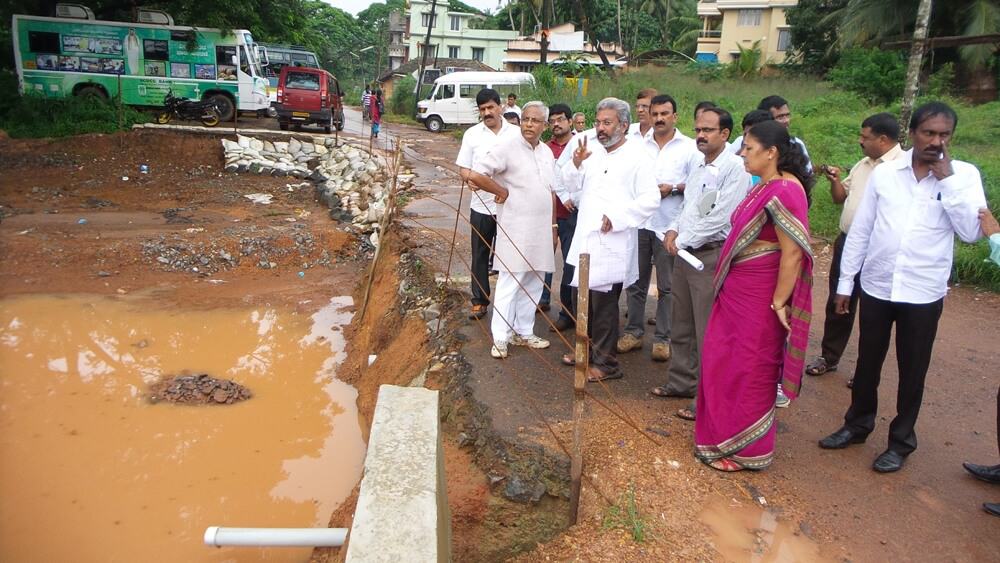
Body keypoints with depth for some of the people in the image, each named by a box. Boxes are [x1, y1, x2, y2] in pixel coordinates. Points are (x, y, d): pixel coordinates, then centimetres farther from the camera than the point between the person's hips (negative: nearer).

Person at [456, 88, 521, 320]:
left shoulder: (516, 133, 0)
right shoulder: (472, 134, 2)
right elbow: (463, 168, 2)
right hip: (481, 205, 1)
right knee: (480, 255, 8)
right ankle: (479, 301, 19)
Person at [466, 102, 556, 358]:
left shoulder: (546, 151, 13)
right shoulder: (507, 147, -10)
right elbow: (475, 175, -18)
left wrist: (553, 226, 15)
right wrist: (502, 191, -8)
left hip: (541, 231, 7)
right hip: (515, 230, -7)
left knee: (533, 284, 12)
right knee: (509, 284, -2)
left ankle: (523, 332, 24)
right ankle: (500, 339, 6)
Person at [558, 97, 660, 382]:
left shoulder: (637, 158, -7)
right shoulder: (592, 151, 12)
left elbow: (650, 200, -13)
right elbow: (573, 187, 16)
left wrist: (616, 218, -19)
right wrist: (576, 163, -2)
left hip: (612, 243, -7)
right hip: (586, 239, 7)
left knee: (604, 303, -2)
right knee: (587, 300, 17)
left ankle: (606, 362, 10)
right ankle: (589, 348, 34)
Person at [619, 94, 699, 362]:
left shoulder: (689, 147, 2)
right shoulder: (637, 144, 10)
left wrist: (673, 188, -14)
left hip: (670, 225, -3)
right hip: (638, 221, 3)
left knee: (667, 287, 3)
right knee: (636, 282, 10)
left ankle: (663, 338, 12)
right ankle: (633, 332, 22)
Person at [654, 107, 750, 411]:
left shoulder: (735, 168, -12)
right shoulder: (697, 169, 16)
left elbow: (719, 217, -18)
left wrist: (683, 240, -12)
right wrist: (673, 230, 2)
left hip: (711, 255, -8)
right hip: (684, 252, 9)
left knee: (708, 332, -3)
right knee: (681, 325, 16)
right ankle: (682, 382, 30)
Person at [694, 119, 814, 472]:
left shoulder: (785, 191, -20)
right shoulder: (764, 187, 9)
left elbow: (793, 254, -23)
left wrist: (779, 303, -20)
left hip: (759, 297, -9)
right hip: (736, 291, 9)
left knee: (750, 370, 5)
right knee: (720, 360, 16)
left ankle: (747, 449, 23)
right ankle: (722, 434, 34)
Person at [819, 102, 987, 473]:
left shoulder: (964, 175, -4)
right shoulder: (884, 172, 0)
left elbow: (971, 232, -15)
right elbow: (859, 231, 4)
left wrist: (947, 179, -16)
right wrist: (845, 282, 5)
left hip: (923, 294, -1)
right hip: (875, 287, 2)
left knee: (912, 371, 11)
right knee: (867, 362, 15)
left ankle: (901, 440, 28)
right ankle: (857, 424, 35)